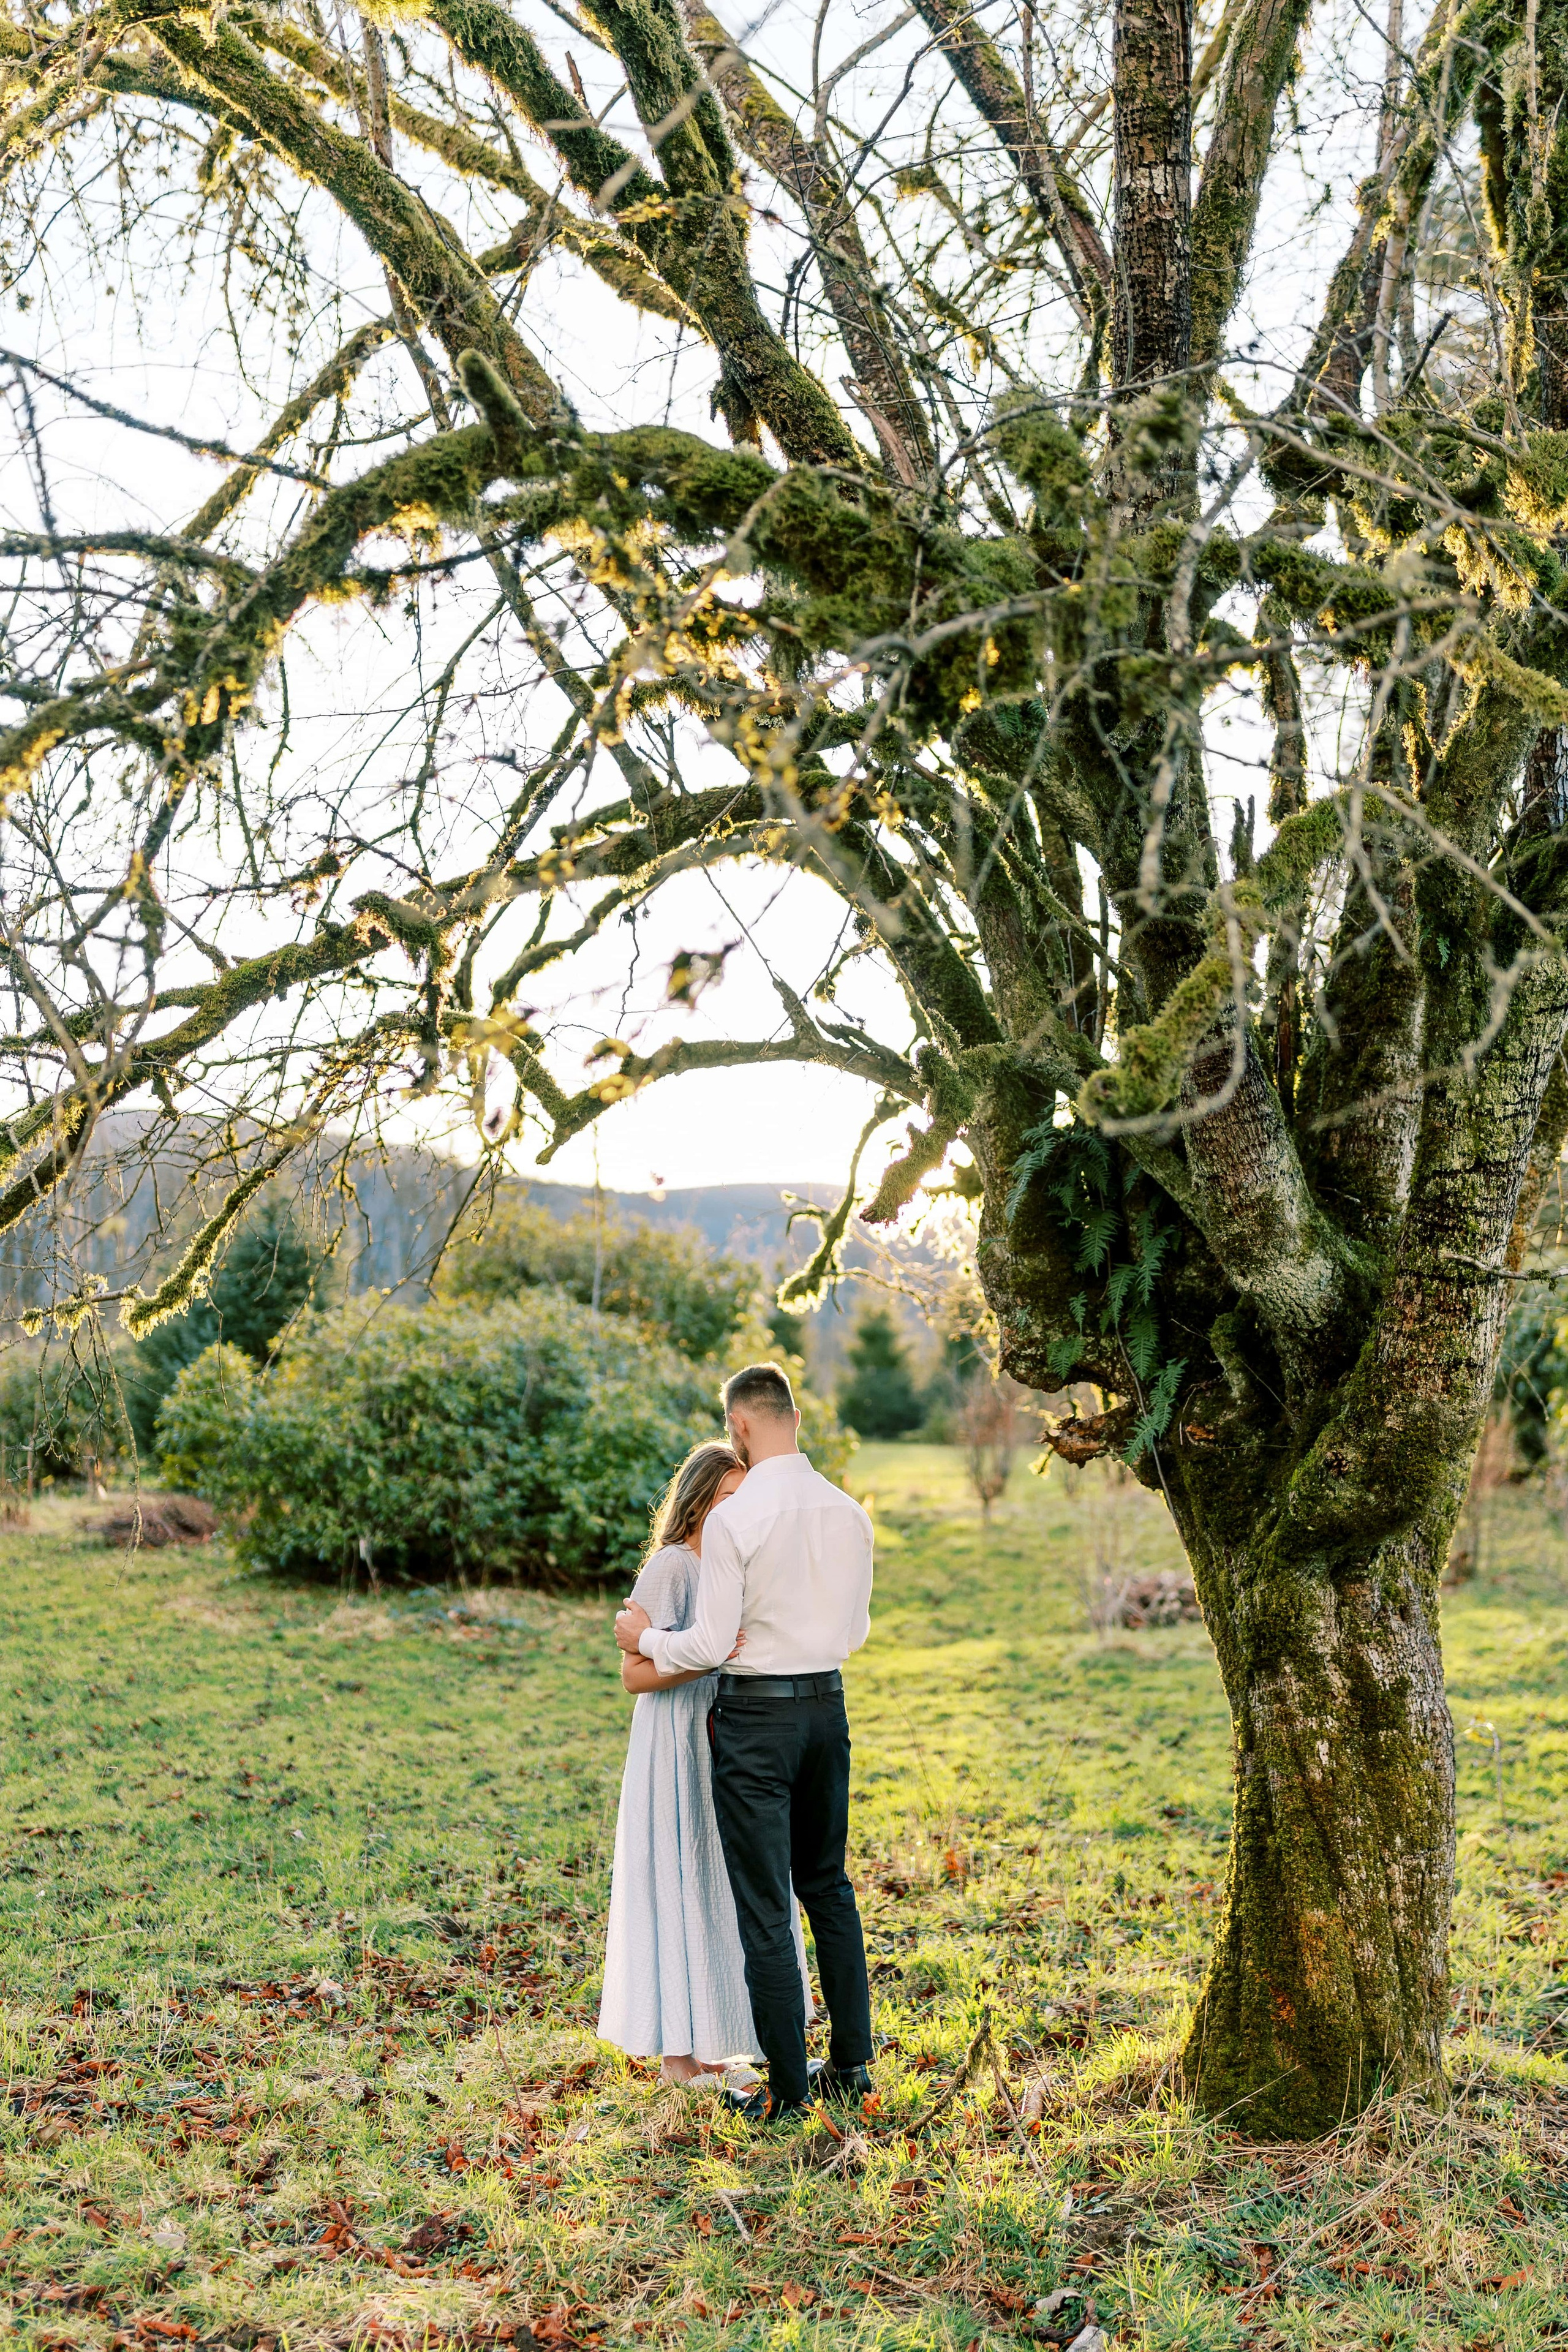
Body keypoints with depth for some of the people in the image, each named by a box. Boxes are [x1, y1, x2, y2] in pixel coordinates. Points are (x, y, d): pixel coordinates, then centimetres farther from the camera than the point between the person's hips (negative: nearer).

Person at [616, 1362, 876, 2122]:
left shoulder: (734, 1518, -17)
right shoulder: (848, 1511, 2)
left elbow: (711, 1645, -16)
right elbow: (856, 1630, 11)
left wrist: (646, 1638, 2)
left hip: (756, 1714, -6)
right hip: (829, 1702, 6)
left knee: (765, 1906, 4)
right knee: (829, 1886, 21)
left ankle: (788, 2088, 11)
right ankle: (851, 2064, 28)